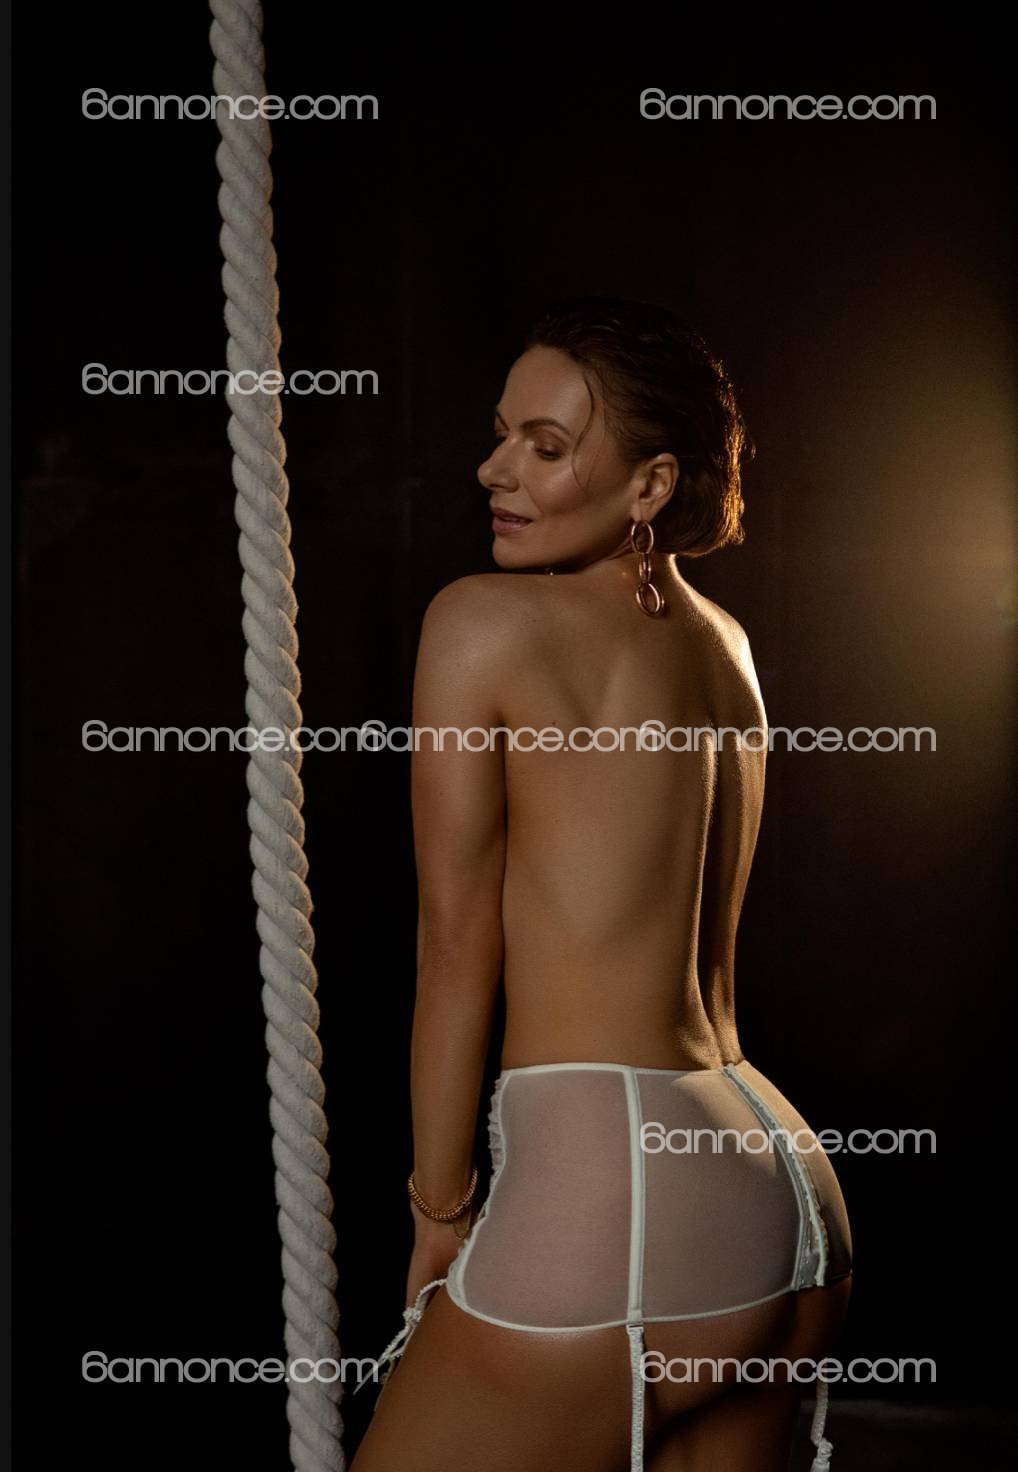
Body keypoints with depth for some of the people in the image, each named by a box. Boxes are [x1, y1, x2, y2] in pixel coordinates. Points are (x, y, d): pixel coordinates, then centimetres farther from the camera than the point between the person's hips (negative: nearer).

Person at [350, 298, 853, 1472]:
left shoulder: (484, 625, -6)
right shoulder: (725, 647, 13)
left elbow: (459, 947, -3)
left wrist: (440, 1211, 3)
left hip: (614, 1197, -8)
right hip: (793, 1205, 8)